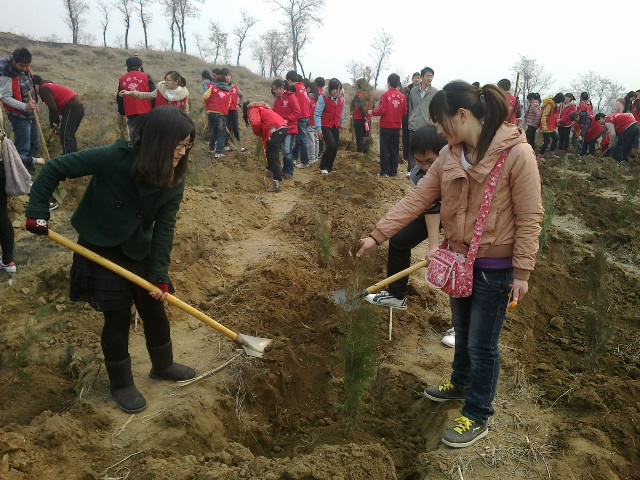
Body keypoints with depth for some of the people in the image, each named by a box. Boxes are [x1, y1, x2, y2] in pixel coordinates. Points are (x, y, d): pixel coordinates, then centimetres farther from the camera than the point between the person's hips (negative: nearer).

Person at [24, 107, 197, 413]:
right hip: (100, 250, -4)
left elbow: (164, 229, -12)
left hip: (138, 252, 5)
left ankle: (163, 366, 38)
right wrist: (37, 211, -19)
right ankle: (121, 384, 24)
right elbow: (55, 169, -18)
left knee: (155, 310, 13)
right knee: (118, 318, 3)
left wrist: (159, 275, -16)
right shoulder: (114, 158, -28)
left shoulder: (174, 182, -13)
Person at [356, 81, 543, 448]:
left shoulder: (517, 153, -21)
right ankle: (460, 384, 49)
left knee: (482, 345, 6)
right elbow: (416, 199, -2)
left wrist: (522, 272, -16)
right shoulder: (450, 155, -2)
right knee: (463, 332, 25)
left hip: (495, 267, -6)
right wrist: (378, 234, -7)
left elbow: (530, 218, -17)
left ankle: (477, 417, 25)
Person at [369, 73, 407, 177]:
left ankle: (384, 172, 2)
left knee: (385, 149, 2)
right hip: (397, 127, 4)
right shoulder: (402, 96, 1)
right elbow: (404, 112, 3)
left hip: (386, 126, -3)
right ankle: (393, 172, 12)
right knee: (395, 149, 10)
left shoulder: (385, 95, -11)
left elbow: (382, 110, -14)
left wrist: (372, 112, 2)